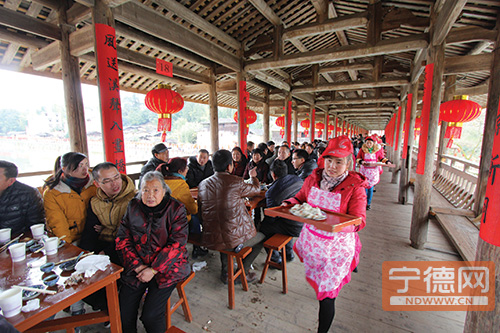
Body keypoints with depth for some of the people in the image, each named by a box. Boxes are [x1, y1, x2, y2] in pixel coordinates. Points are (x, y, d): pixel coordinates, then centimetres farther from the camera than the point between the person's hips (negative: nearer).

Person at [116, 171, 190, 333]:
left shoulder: (175, 209, -7)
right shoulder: (133, 207, 5)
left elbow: (176, 244, -10)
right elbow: (122, 240, 4)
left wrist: (153, 270, -14)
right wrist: (137, 266, -7)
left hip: (166, 267, -3)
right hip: (137, 267, 4)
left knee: (151, 316, -13)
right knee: (123, 314, -6)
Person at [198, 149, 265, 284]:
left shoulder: (203, 184, -1)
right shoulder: (236, 182, -15)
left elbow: (200, 210, 11)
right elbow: (257, 189, 4)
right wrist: (253, 176, 26)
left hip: (211, 240, 5)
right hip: (235, 239, -5)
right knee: (261, 237, 22)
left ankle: (225, 272, 36)